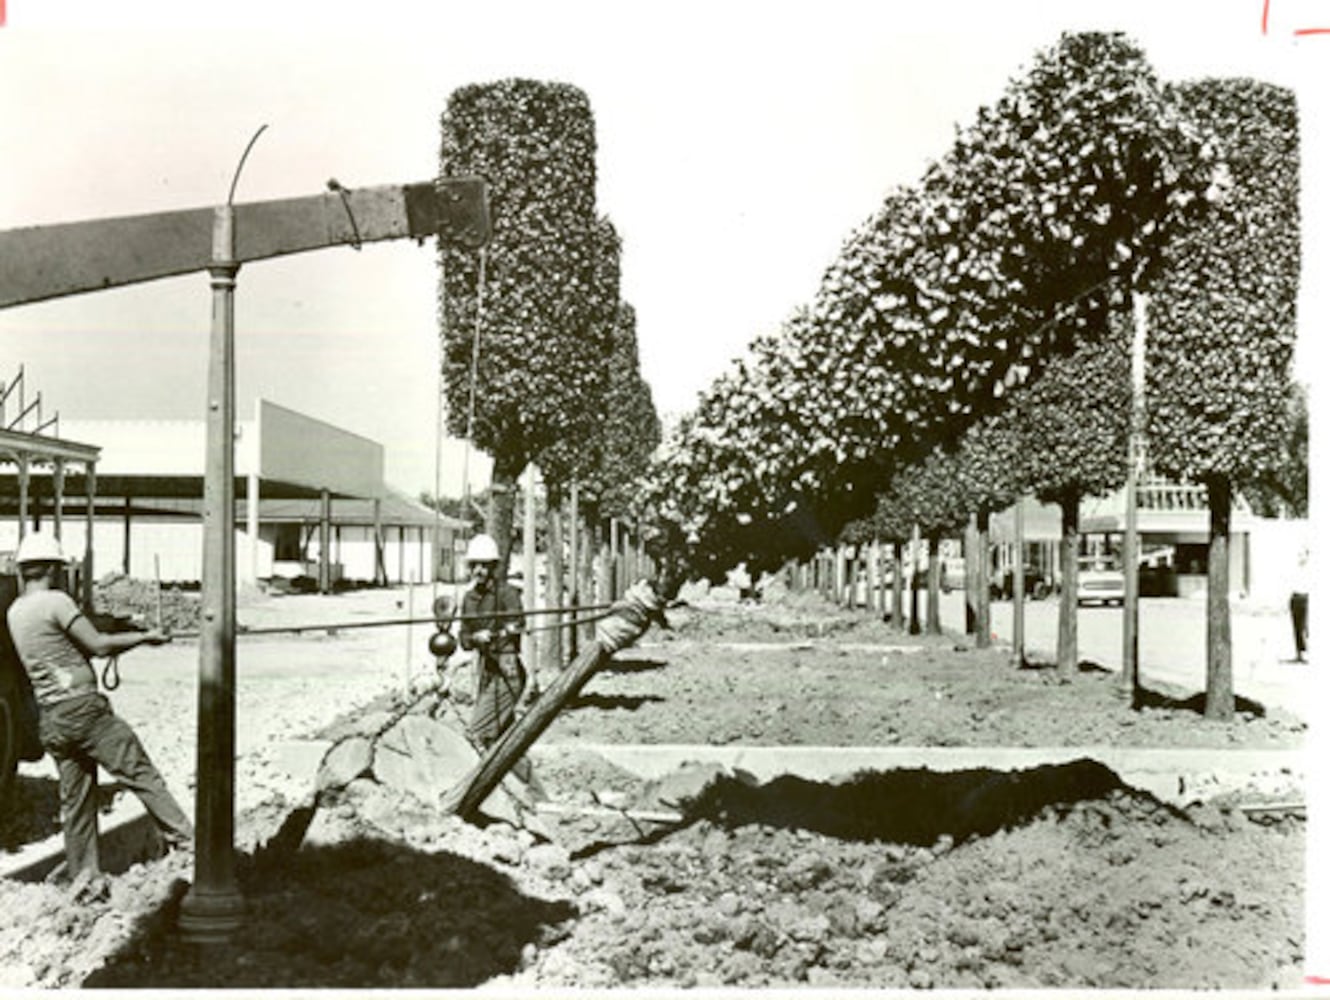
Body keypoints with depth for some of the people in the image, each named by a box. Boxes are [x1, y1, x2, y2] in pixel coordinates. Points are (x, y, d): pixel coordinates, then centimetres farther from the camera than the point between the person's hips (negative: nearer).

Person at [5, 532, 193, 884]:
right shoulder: (56, 601, -10)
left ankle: (83, 875, 16)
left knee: (75, 799, 12)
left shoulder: (15, 612, 14)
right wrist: (145, 637, -2)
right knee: (140, 773, -5)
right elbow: (98, 645, -13)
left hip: (49, 719, 8)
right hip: (81, 707, -8)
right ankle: (183, 837, -6)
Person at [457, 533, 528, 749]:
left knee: (477, 733, -13)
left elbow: (515, 627, -21)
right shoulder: (469, 598, 10)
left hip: (506, 669, -7)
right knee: (505, 733, 12)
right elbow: (463, 637, 8)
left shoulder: (507, 592, -9)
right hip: (484, 669, 7)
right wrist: (475, 638, -14)